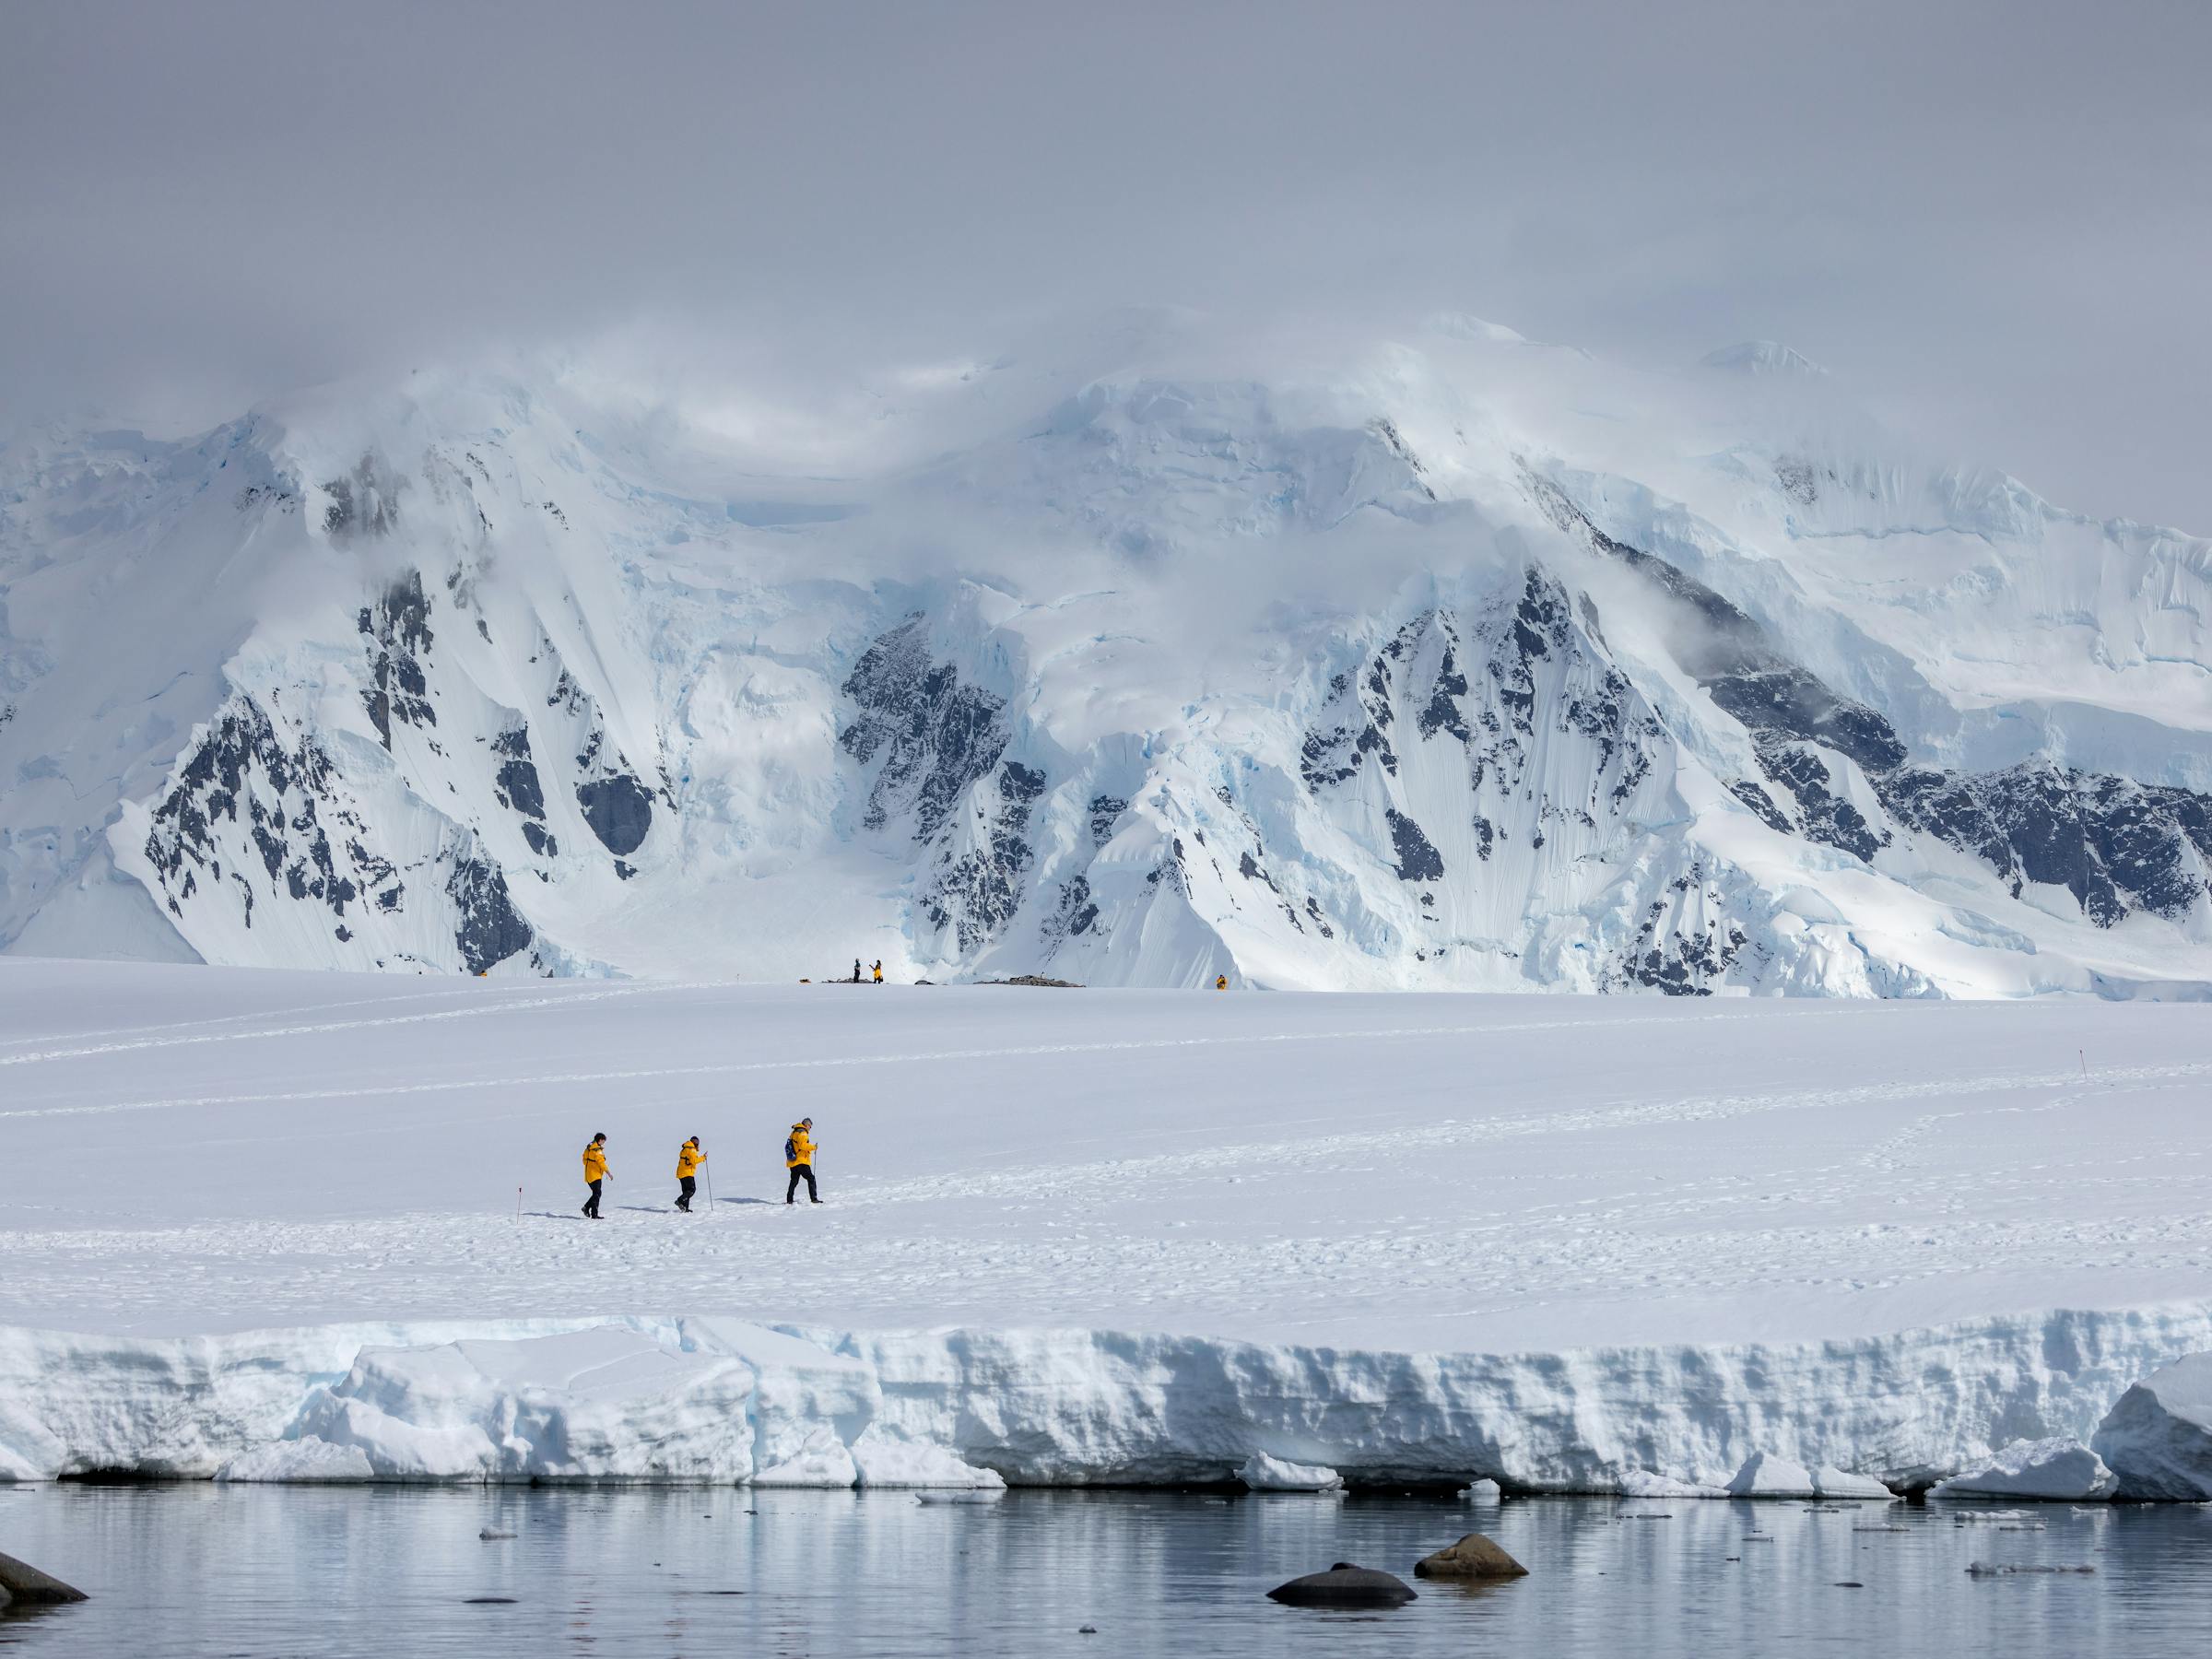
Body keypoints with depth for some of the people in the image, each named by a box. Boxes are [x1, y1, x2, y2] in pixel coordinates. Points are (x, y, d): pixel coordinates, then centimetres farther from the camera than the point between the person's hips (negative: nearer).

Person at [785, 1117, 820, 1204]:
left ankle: (789, 1199, 15)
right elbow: (803, 1145, -24)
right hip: (802, 1161, -9)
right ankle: (814, 1198, -11)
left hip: (793, 1163, 9)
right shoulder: (802, 1133, -11)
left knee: (794, 1181, 15)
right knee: (811, 1179, -5)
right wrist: (813, 1147, -13)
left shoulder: (794, 1132, 17)